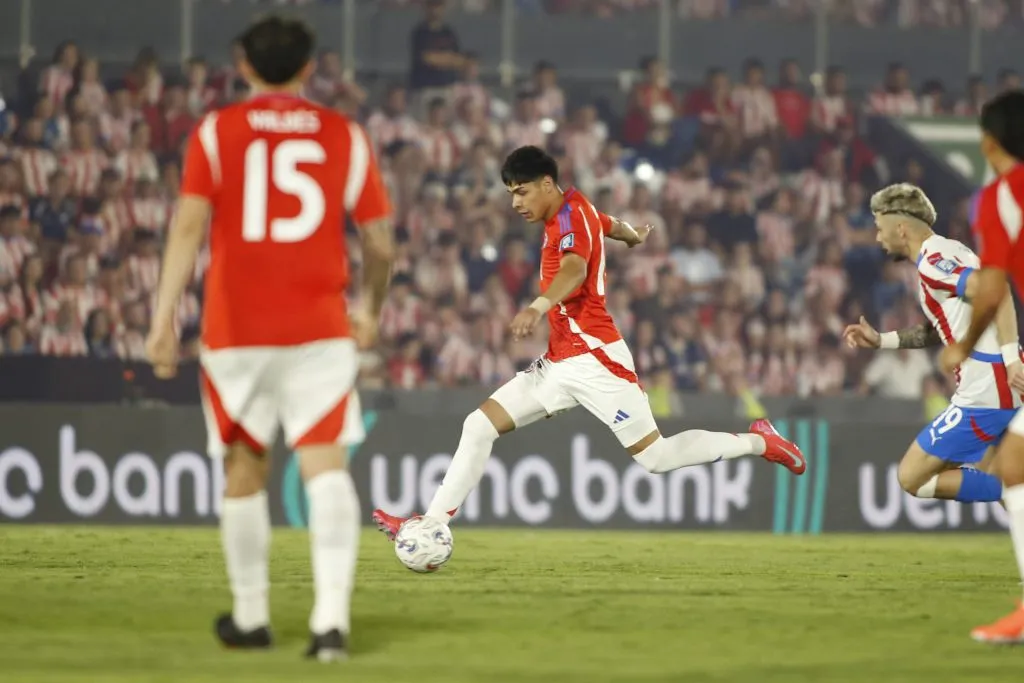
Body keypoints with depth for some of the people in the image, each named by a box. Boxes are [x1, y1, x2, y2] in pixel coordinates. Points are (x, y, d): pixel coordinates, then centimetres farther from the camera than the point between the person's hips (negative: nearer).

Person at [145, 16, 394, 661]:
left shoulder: (216, 132, 4)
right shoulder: (345, 136, 6)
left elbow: (189, 225, -7)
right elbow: (380, 243, 7)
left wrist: (164, 318, -10)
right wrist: (371, 309, 25)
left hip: (236, 327, 0)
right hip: (321, 329, 0)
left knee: (244, 469, 13)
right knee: (325, 463, -7)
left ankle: (250, 616, 24)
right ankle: (332, 615, -23)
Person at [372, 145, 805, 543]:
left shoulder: (572, 219, -16)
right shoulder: (570, 212, 12)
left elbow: (574, 269, -38)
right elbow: (610, 226, 35)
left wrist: (539, 307, -59)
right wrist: (633, 236, 60)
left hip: (594, 359, -9)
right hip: (560, 363, 10)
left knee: (654, 457, -7)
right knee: (480, 425, -1)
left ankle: (758, 442, 11)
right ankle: (433, 525, -3)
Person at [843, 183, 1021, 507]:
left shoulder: (934, 260, -12)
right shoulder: (946, 252, 17)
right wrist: (881, 341, 23)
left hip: (985, 395, -10)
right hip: (997, 389, 10)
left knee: (912, 479, -2)